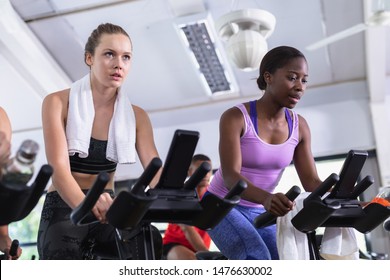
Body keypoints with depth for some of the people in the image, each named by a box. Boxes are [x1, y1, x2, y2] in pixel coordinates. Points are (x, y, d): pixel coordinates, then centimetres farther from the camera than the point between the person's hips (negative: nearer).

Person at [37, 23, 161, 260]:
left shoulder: (137, 116, 4)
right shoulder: (58, 103, -6)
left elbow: (156, 171, -9)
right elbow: (59, 167, -20)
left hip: (108, 209, 3)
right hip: (64, 208, -3)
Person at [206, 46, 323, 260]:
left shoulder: (299, 126, -3)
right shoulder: (235, 118, -19)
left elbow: (311, 181, -5)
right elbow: (231, 177, -30)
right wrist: (266, 197, -51)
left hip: (261, 212, 6)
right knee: (258, 259, -28)